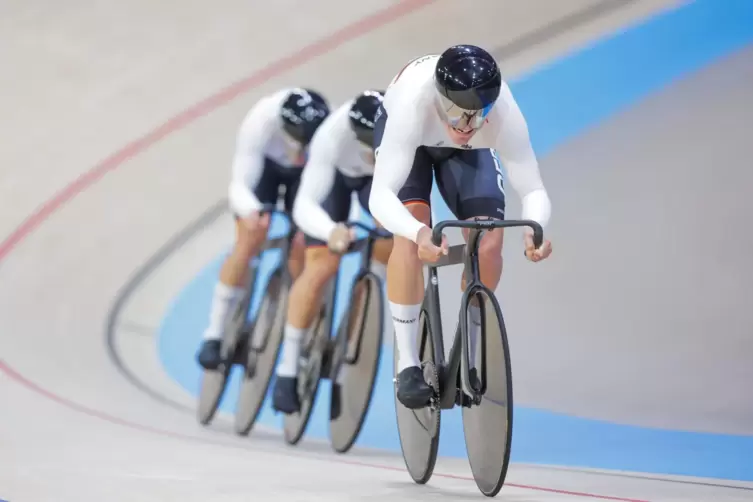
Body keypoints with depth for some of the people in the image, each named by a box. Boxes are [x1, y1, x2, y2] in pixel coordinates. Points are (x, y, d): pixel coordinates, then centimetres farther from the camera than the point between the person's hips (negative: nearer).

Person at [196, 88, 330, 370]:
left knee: (303, 250, -11)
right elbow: (239, 185, -42)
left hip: (310, 171, 1)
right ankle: (214, 336, -2)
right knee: (249, 244, -13)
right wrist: (250, 211, -63)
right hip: (265, 163, -1)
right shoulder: (259, 123, -42)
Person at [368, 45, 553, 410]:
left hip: (468, 152, 2)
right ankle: (407, 365, -15)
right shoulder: (412, 104, -45)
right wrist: (419, 233, -67)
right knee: (412, 235, -25)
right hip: (407, 135, -2)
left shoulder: (505, 115, -39)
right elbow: (380, 194, -48)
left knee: (489, 243, -15)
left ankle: (466, 361, 5)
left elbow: (533, 190, -32)